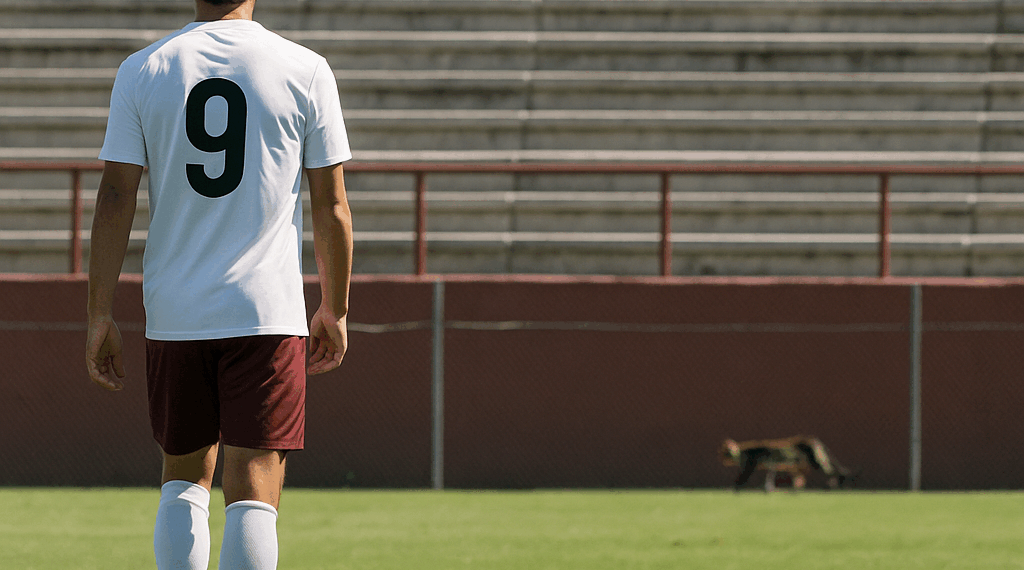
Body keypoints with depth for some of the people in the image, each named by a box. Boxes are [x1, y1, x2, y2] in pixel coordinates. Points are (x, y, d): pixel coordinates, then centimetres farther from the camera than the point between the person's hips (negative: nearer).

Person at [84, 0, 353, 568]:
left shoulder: (141, 71, 0)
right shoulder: (306, 72, -2)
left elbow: (115, 199, -2)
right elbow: (331, 206, 1)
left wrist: (100, 316, 2)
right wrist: (334, 310, 13)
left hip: (173, 313, 2)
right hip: (268, 309, -2)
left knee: (184, 477, 17)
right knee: (253, 493, -4)